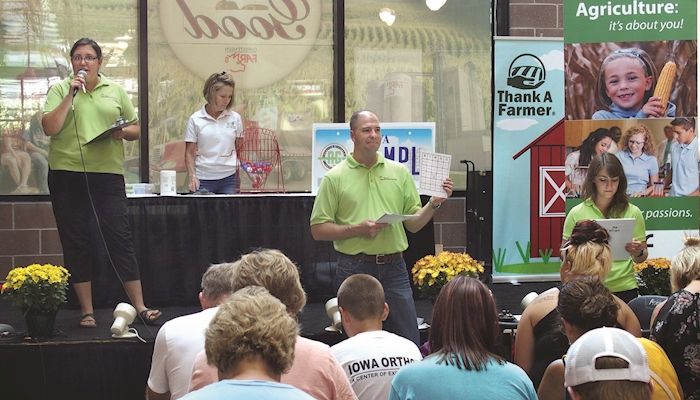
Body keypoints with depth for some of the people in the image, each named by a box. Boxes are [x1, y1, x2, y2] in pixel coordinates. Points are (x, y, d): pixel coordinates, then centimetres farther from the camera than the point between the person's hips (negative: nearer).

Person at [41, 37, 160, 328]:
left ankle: (140, 306, 0)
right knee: (76, 243, 3)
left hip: (108, 173, 1)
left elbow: (136, 129, 16)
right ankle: (87, 311, 11)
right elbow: (50, 128, -8)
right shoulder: (59, 90, 5)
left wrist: (122, 132, -6)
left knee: (120, 238, -3)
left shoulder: (115, 91, 12)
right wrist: (70, 94, -11)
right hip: (67, 175, -1)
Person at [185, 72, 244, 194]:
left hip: (228, 179, 1)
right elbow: (189, 153, 3)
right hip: (203, 180, -1)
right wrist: (192, 176, -11)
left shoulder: (235, 118, 6)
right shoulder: (195, 120, 1)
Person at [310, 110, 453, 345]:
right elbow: (318, 230, -1)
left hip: (394, 269, 3)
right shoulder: (335, 178, 1)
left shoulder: (399, 172, 10)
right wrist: (356, 229, -13)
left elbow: (414, 224, 11)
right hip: (354, 269, -2)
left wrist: (434, 204, -6)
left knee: (409, 344, 3)